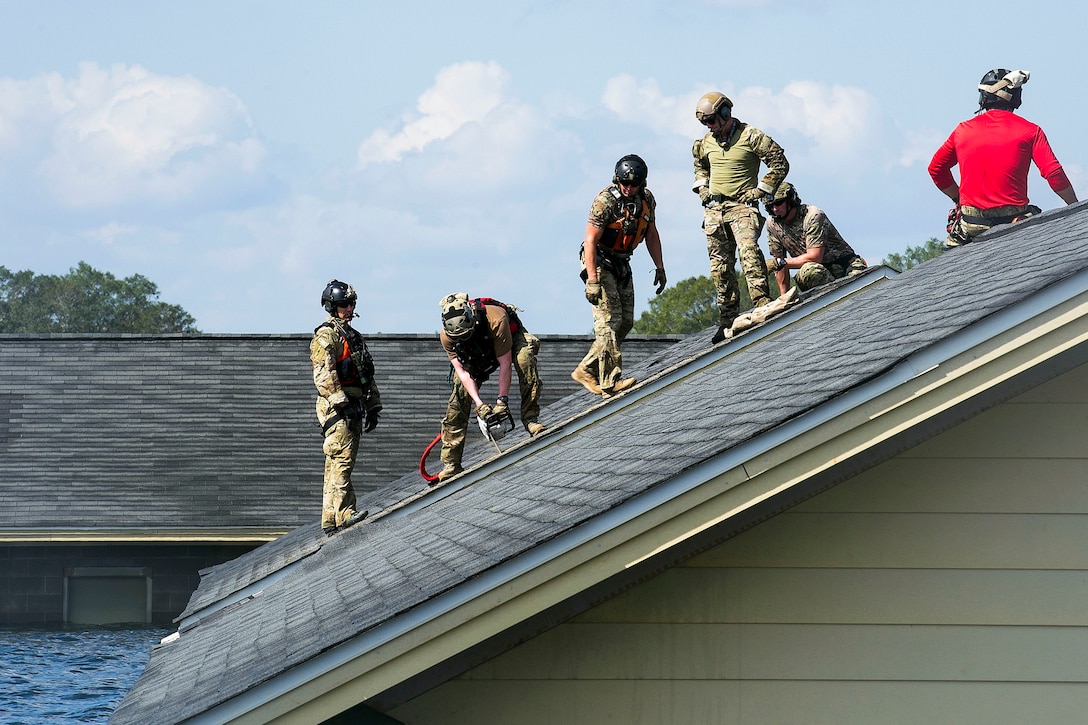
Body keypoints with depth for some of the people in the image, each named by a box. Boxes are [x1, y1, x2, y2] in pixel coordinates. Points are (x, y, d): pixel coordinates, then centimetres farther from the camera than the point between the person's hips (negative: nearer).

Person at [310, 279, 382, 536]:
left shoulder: (354, 336, 23)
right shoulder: (326, 336, -6)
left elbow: (367, 376, 27)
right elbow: (323, 374, -17)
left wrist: (373, 407, 23)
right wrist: (340, 402, -24)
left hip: (353, 407, 9)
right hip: (335, 406, -9)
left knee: (337, 464, 7)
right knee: (342, 459, -18)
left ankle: (330, 520, 8)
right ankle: (343, 515, -26)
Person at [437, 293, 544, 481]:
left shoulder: (495, 319, -42)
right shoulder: (447, 336, -30)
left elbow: (504, 363, -36)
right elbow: (462, 371, -25)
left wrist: (502, 401, -36)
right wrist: (479, 403, -35)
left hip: (511, 338, -3)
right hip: (476, 357, 3)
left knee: (524, 359, -37)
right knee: (459, 399, -11)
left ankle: (530, 419, -31)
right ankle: (450, 464, -8)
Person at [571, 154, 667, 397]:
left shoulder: (647, 199, -1)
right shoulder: (605, 201, -22)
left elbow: (651, 233, 13)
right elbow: (590, 241, -25)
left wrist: (659, 267, 9)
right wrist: (592, 281, -31)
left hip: (622, 264, 8)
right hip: (599, 261, -8)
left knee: (626, 322, 5)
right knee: (609, 318, -17)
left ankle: (586, 370, 13)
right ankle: (611, 381, -21)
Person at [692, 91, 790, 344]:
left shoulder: (751, 136, -8)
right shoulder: (707, 142, 10)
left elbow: (780, 164, -5)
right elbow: (700, 166, 32)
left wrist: (760, 191, -8)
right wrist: (701, 187, 15)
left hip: (742, 206, -6)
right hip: (713, 209, 6)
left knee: (749, 252, -26)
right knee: (720, 267, 5)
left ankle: (763, 306, -32)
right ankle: (728, 321, 10)